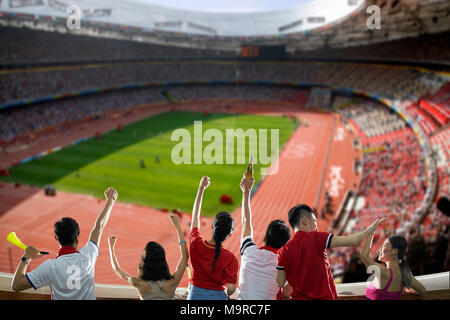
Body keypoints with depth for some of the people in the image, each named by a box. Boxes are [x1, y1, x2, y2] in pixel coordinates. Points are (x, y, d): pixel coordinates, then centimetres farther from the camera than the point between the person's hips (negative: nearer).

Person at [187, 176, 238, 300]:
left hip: (195, 294, 2)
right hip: (218, 296, -2)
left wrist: (201, 187, 10)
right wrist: (226, 295, 8)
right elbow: (231, 288, -17)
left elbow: (195, 215, 3)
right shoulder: (230, 258, -19)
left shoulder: (196, 244, -12)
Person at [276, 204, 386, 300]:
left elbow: (280, 283, -1)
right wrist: (370, 229, 4)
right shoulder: (316, 238, -11)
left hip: (299, 297, 3)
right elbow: (352, 241, -12)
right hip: (324, 297, -3)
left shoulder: (284, 251, -2)